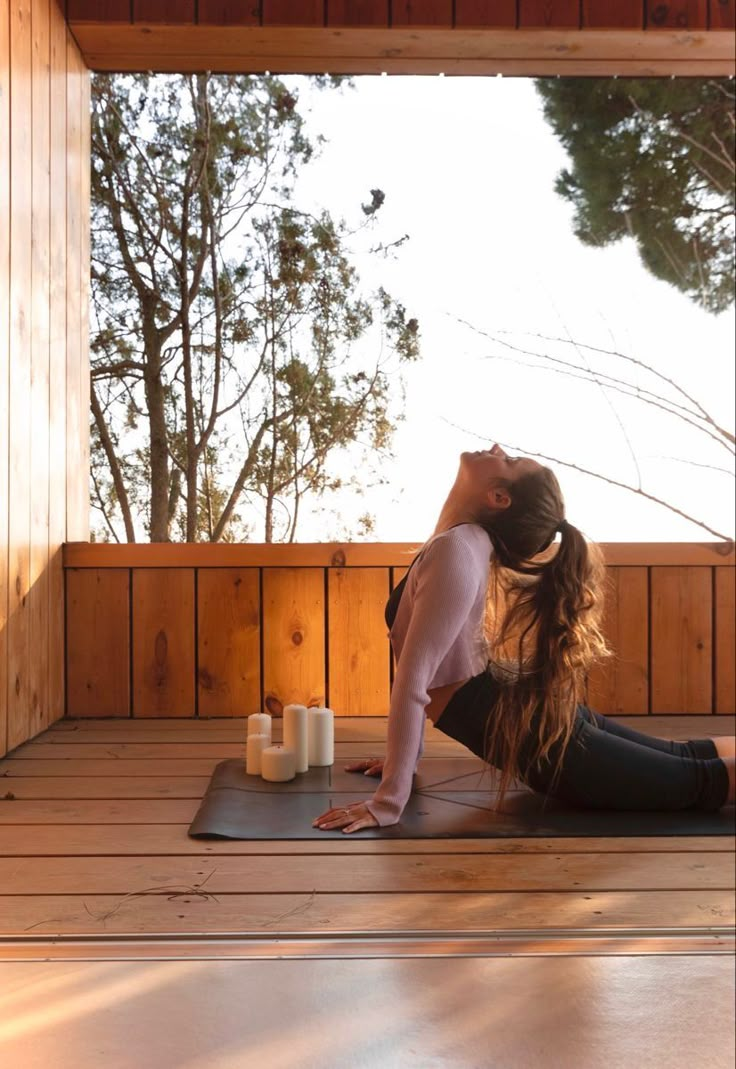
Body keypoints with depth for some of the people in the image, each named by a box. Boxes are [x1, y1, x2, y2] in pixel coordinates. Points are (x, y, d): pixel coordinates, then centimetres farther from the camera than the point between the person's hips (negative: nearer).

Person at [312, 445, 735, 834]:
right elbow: (426, 673, 10)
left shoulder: (457, 548, -25)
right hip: (532, 712, 9)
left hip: (535, 736, -9)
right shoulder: (465, 541, 3)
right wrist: (404, 758, 15)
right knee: (684, 758, 24)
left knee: (697, 782, 7)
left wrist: (388, 803, -24)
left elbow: (412, 680, -28)